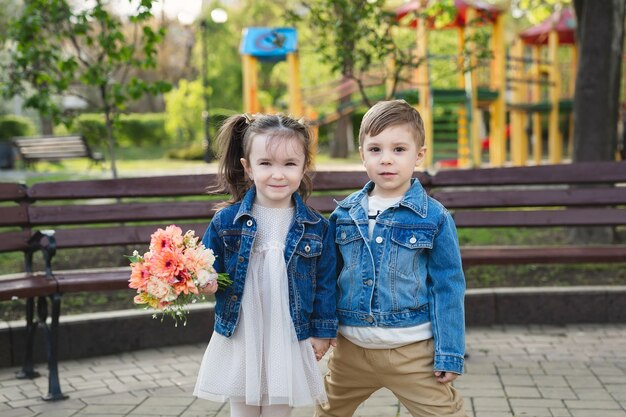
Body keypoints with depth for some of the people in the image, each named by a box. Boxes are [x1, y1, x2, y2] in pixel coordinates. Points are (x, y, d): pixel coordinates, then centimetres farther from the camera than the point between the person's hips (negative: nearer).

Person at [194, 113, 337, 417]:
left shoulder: (316, 227, -5)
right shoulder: (226, 221, -6)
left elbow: (325, 283, 2)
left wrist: (322, 332, 3)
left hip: (290, 343, 0)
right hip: (238, 340, 0)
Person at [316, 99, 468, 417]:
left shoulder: (434, 218, -9)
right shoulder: (344, 214, 1)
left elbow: (447, 289, -7)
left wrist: (449, 354, -8)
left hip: (412, 351, -4)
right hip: (350, 348, 4)